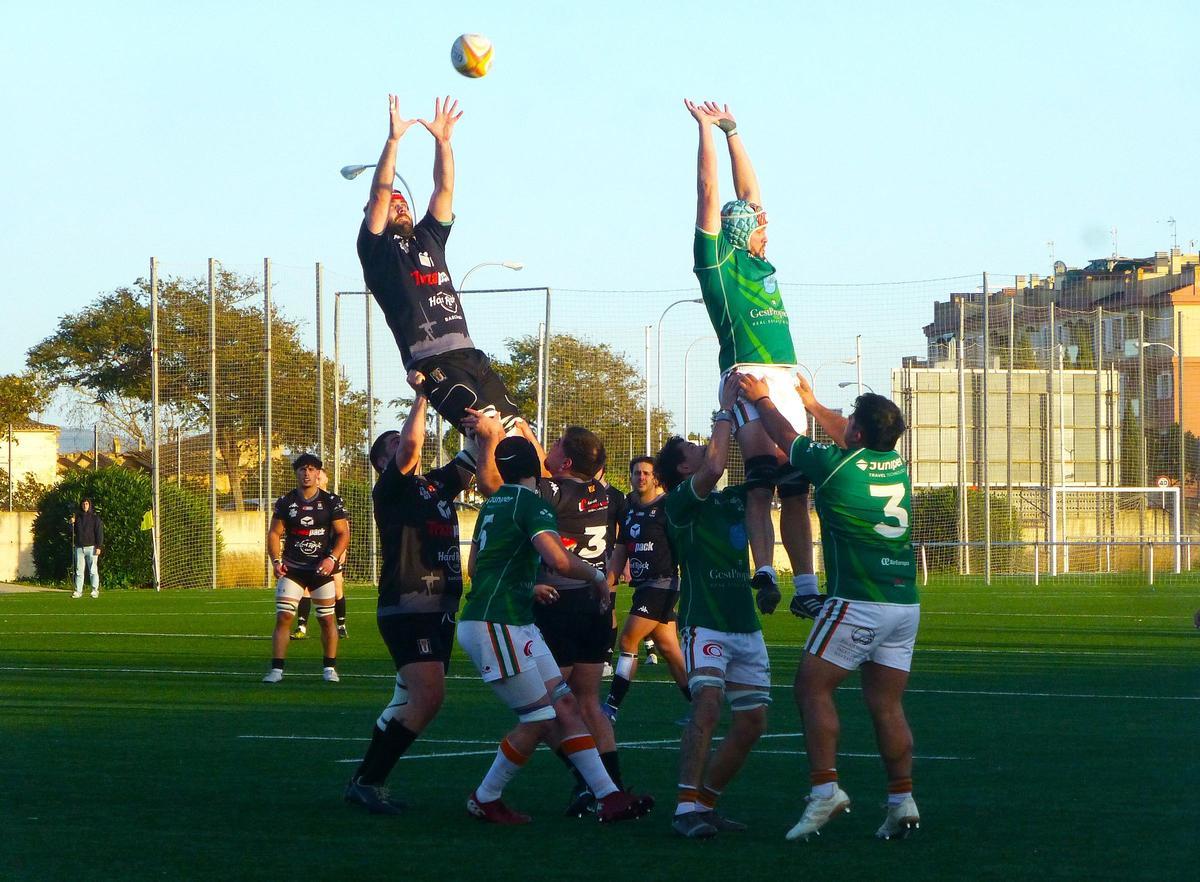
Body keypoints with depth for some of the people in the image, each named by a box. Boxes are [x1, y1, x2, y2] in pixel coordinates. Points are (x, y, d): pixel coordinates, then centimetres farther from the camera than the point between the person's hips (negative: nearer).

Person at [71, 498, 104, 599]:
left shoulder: (95, 517, 3)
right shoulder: (77, 517, 14)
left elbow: (99, 533, -1)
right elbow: (73, 532, 18)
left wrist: (99, 547, -10)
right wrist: (72, 524, -2)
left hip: (91, 547, -4)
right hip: (79, 548, 4)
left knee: (93, 570, -5)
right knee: (79, 571, 2)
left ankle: (95, 590, -2)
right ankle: (78, 591, 2)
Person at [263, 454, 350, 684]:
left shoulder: (331, 502, 0)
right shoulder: (285, 502, 4)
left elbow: (343, 534, -2)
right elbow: (274, 533, 6)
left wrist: (332, 558, -17)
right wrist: (276, 560, -8)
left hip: (321, 569, 0)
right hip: (292, 569, 0)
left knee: (327, 619, 3)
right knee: (283, 617, -9)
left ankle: (330, 668, 16)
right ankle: (277, 669, -8)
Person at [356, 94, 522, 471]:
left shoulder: (428, 238, 26)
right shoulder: (377, 249, 10)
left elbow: (444, 189, 22)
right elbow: (380, 193, 0)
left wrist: (442, 140, 12)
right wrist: (393, 139, -4)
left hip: (467, 352, 7)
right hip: (429, 361, -7)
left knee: (515, 428, -4)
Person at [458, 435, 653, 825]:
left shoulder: (492, 504, 16)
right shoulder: (531, 504, -13)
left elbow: (474, 567, 27)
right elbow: (559, 561, -27)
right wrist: (597, 576, -8)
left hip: (517, 625, 10)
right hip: (494, 627, -10)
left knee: (565, 707, 5)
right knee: (540, 722, -5)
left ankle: (608, 796, 3)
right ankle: (485, 800, 9)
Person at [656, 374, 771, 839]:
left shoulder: (733, 500, 16)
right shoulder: (681, 502, -5)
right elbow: (713, 468, -22)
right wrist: (726, 408, -15)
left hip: (746, 627, 7)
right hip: (705, 623, -7)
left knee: (751, 722, 5)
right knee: (707, 705, -25)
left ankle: (705, 802, 16)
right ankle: (686, 809, -26)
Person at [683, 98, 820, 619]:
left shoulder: (759, 263, 22)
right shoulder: (718, 260, 4)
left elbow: (748, 191, 28)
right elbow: (709, 194, 0)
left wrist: (732, 132, 30)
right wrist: (708, 129, 4)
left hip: (785, 377, 7)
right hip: (748, 375, -7)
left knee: (795, 486, 6)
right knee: (762, 474, -20)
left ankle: (805, 589, 7)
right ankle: (764, 573, -30)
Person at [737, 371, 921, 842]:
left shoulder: (836, 466, -9)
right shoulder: (896, 465, 9)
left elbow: (786, 437, 9)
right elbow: (851, 437, 31)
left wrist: (761, 399, 27)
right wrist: (811, 403, 44)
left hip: (858, 603, -7)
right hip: (906, 603, 7)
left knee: (812, 688, 1)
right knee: (885, 704, 8)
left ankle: (825, 789, -11)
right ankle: (902, 801, 2)